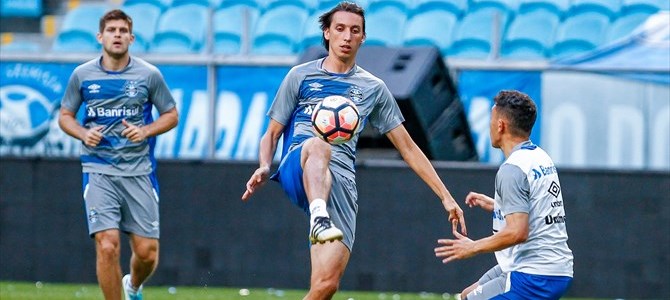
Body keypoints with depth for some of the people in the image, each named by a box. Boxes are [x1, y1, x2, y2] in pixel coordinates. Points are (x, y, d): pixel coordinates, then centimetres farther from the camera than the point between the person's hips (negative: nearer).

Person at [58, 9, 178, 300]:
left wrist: (145, 131, -8)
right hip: (98, 171, -1)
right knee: (107, 246, -16)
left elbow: (171, 115, 11)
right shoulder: (82, 75, 3)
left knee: (147, 252, 1)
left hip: (138, 172, 1)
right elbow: (65, 115, 14)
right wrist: (83, 133, -8)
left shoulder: (149, 75, 2)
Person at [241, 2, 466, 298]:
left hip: (340, 182, 1)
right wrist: (264, 166, -6)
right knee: (318, 145, -40)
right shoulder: (301, 76, 18)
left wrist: (445, 197, 17)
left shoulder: (373, 88, 21)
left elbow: (408, 148, 22)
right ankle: (319, 217, -63)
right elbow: (272, 133, 17)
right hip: (296, 171, -1)